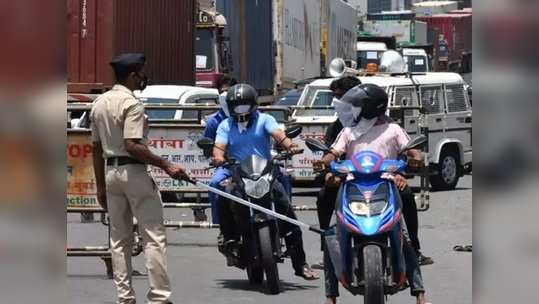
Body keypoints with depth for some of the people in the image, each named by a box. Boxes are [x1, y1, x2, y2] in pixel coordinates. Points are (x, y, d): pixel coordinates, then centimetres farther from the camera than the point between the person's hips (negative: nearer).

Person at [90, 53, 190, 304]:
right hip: (134, 171, -8)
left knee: (119, 238, 12)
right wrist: (166, 166, -19)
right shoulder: (132, 104, -14)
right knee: (154, 236, -4)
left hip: (110, 171, 8)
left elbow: (97, 148, 14)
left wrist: (101, 185, 19)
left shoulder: (99, 103, 11)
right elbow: (133, 146, -22)